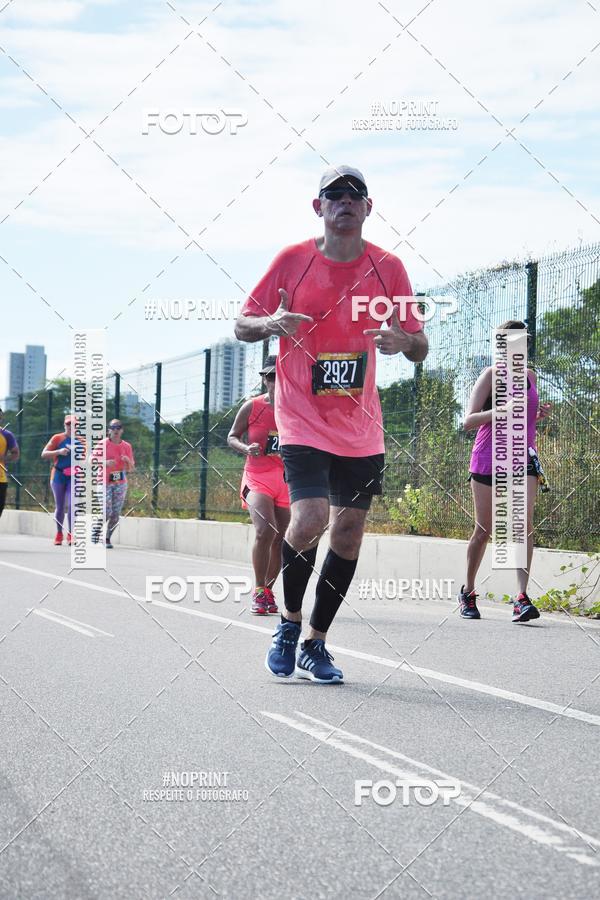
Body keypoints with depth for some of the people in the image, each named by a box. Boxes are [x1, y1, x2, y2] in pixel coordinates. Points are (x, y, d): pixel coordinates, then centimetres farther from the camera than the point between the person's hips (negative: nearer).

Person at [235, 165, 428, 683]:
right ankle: (289, 623, 7)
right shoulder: (292, 261, -2)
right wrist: (270, 323, -18)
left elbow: (420, 348, 8)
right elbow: (243, 325, 5)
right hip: (302, 421, -3)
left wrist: (403, 340, -16)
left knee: (349, 530, 5)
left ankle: (315, 645, 20)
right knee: (309, 520, -19)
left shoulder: (388, 267, 3)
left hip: (361, 426, 3)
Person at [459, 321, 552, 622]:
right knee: (483, 530, 4)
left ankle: (521, 598, -22)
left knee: (524, 523, -16)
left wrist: (539, 414, 5)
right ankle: (467, 593, 24)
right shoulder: (491, 374, -3)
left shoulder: (530, 376, 14)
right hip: (488, 459, -3)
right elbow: (468, 421, -8)